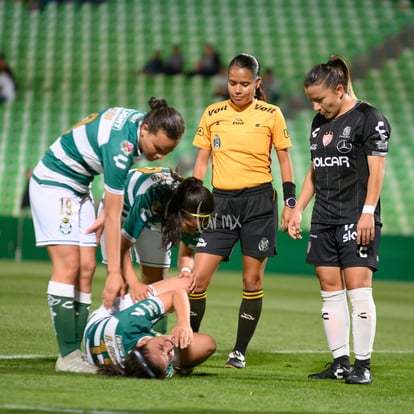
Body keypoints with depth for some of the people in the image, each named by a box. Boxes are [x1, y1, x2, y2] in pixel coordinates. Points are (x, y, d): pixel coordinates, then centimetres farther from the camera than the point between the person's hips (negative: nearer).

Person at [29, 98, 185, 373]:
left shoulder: (142, 121, -8)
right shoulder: (121, 144, -33)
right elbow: (113, 217, -30)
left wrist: (107, 212, 0)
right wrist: (114, 272, -28)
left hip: (80, 188, 9)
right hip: (53, 183, -9)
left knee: (86, 268, 0)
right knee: (68, 264, -16)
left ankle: (75, 352, -3)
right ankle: (67, 355, -17)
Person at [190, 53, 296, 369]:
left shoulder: (271, 115, 1)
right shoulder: (212, 114, 7)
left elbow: (284, 159, 7)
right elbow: (201, 160, 12)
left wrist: (290, 202, 1)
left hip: (259, 200, -2)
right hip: (222, 201, 2)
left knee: (253, 280, 1)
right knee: (198, 277, -7)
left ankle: (240, 352, 10)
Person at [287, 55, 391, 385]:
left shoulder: (369, 118, -6)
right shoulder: (319, 122, 16)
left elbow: (376, 170, -11)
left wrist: (368, 212, -18)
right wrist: (299, 209, 17)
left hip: (357, 218, -7)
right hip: (324, 219, 8)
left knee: (358, 289, -10)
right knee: (330, 291, 5)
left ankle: (363, 365, -6)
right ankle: (340, 363, 8)